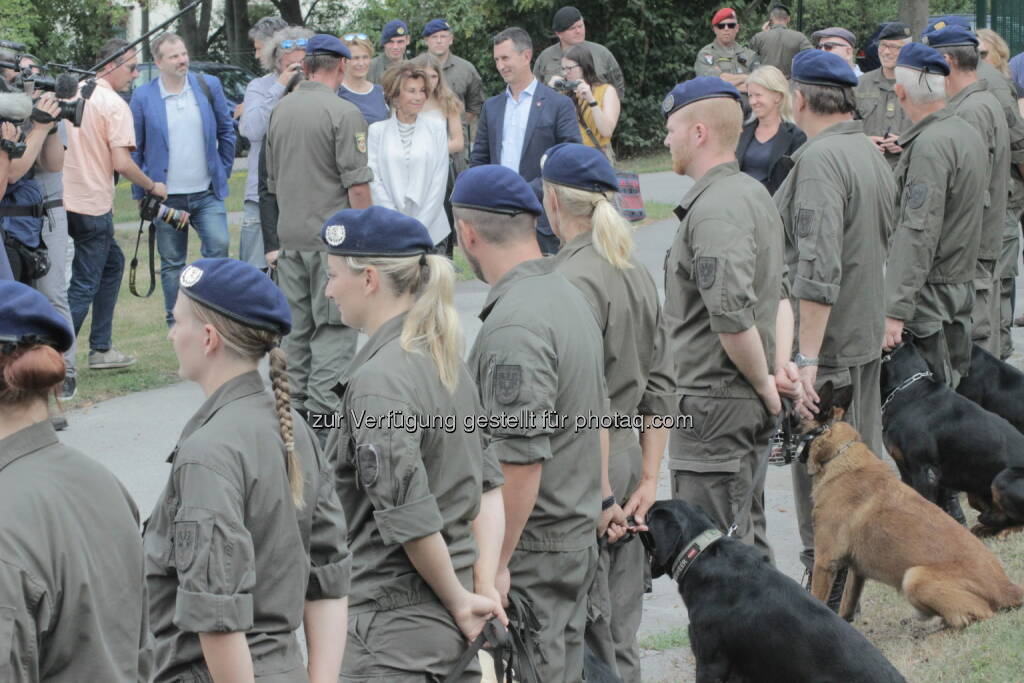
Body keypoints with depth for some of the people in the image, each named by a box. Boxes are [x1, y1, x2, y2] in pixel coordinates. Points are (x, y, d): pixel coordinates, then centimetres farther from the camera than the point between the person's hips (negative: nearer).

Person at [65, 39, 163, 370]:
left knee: (112, 262, 22)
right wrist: (152, 187, -4)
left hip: (65, 200, 8)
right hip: (93, 205, -8)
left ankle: (100, 349, 22)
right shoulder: (114, 105, -13)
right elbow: (121, 162, -18)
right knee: (84, 286, -4)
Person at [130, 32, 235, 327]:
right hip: (166, 196, -1)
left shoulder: (209, 86, 1)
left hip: (207, 193, 1)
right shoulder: (143, 97, -3)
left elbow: (226, 131, 13)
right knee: (172, 263, 6)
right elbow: (135, 149, 4)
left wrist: (223, 172, 10)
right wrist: (140, 194, 4)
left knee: (218, 248, -10)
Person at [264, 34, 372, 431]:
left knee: (297, 327, 12)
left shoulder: (281, 110, 11)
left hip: (290, 235, 7)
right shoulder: (343, 113, -12)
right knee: (334, 328, -5)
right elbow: (357, 184, -15)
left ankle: (297, 410, 16)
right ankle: (323, 416, -10)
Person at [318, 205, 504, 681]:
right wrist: (484, 586, 4)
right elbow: (489, 485, 11)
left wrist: (459, 602, -10)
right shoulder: (445, 361, 10)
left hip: (394, 630, -9)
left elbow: (410, 520, -23)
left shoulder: (377, 381, -18)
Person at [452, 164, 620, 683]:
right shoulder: (568, 295, 9)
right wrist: (601, 497, 30)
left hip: (530, 551, -10)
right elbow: (596, 414, 21)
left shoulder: (514, 327, -23)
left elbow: (521, 461, -26)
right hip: (578, 537, 10)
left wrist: (494, 563, -21)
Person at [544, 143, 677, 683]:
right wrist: (649, 477, 14)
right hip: (626, 456, 9)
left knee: (586, 636, -2)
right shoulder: (635, 271, 11)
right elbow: (661, 385, 13)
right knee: (620, 633, 15)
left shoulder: (575, 280, -17)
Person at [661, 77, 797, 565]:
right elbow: (780, 291, 21)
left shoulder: (713, 208, -19)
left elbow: (732, 315, -28)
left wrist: (763, 383, -15)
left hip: (713, 402, -10)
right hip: (753, 405, 10)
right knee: (748, 540, 18)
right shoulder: (754, 194, 15)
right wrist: (780, 363, 7)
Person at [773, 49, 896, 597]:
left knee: (816, 474, -4)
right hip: (868, 333, 10)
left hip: (826, 344, -10)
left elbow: (818, 269, -26)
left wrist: (806, 357, -27)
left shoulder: (820, 159, -20)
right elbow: (888, 246, 18)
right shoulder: (872, 154, 11)